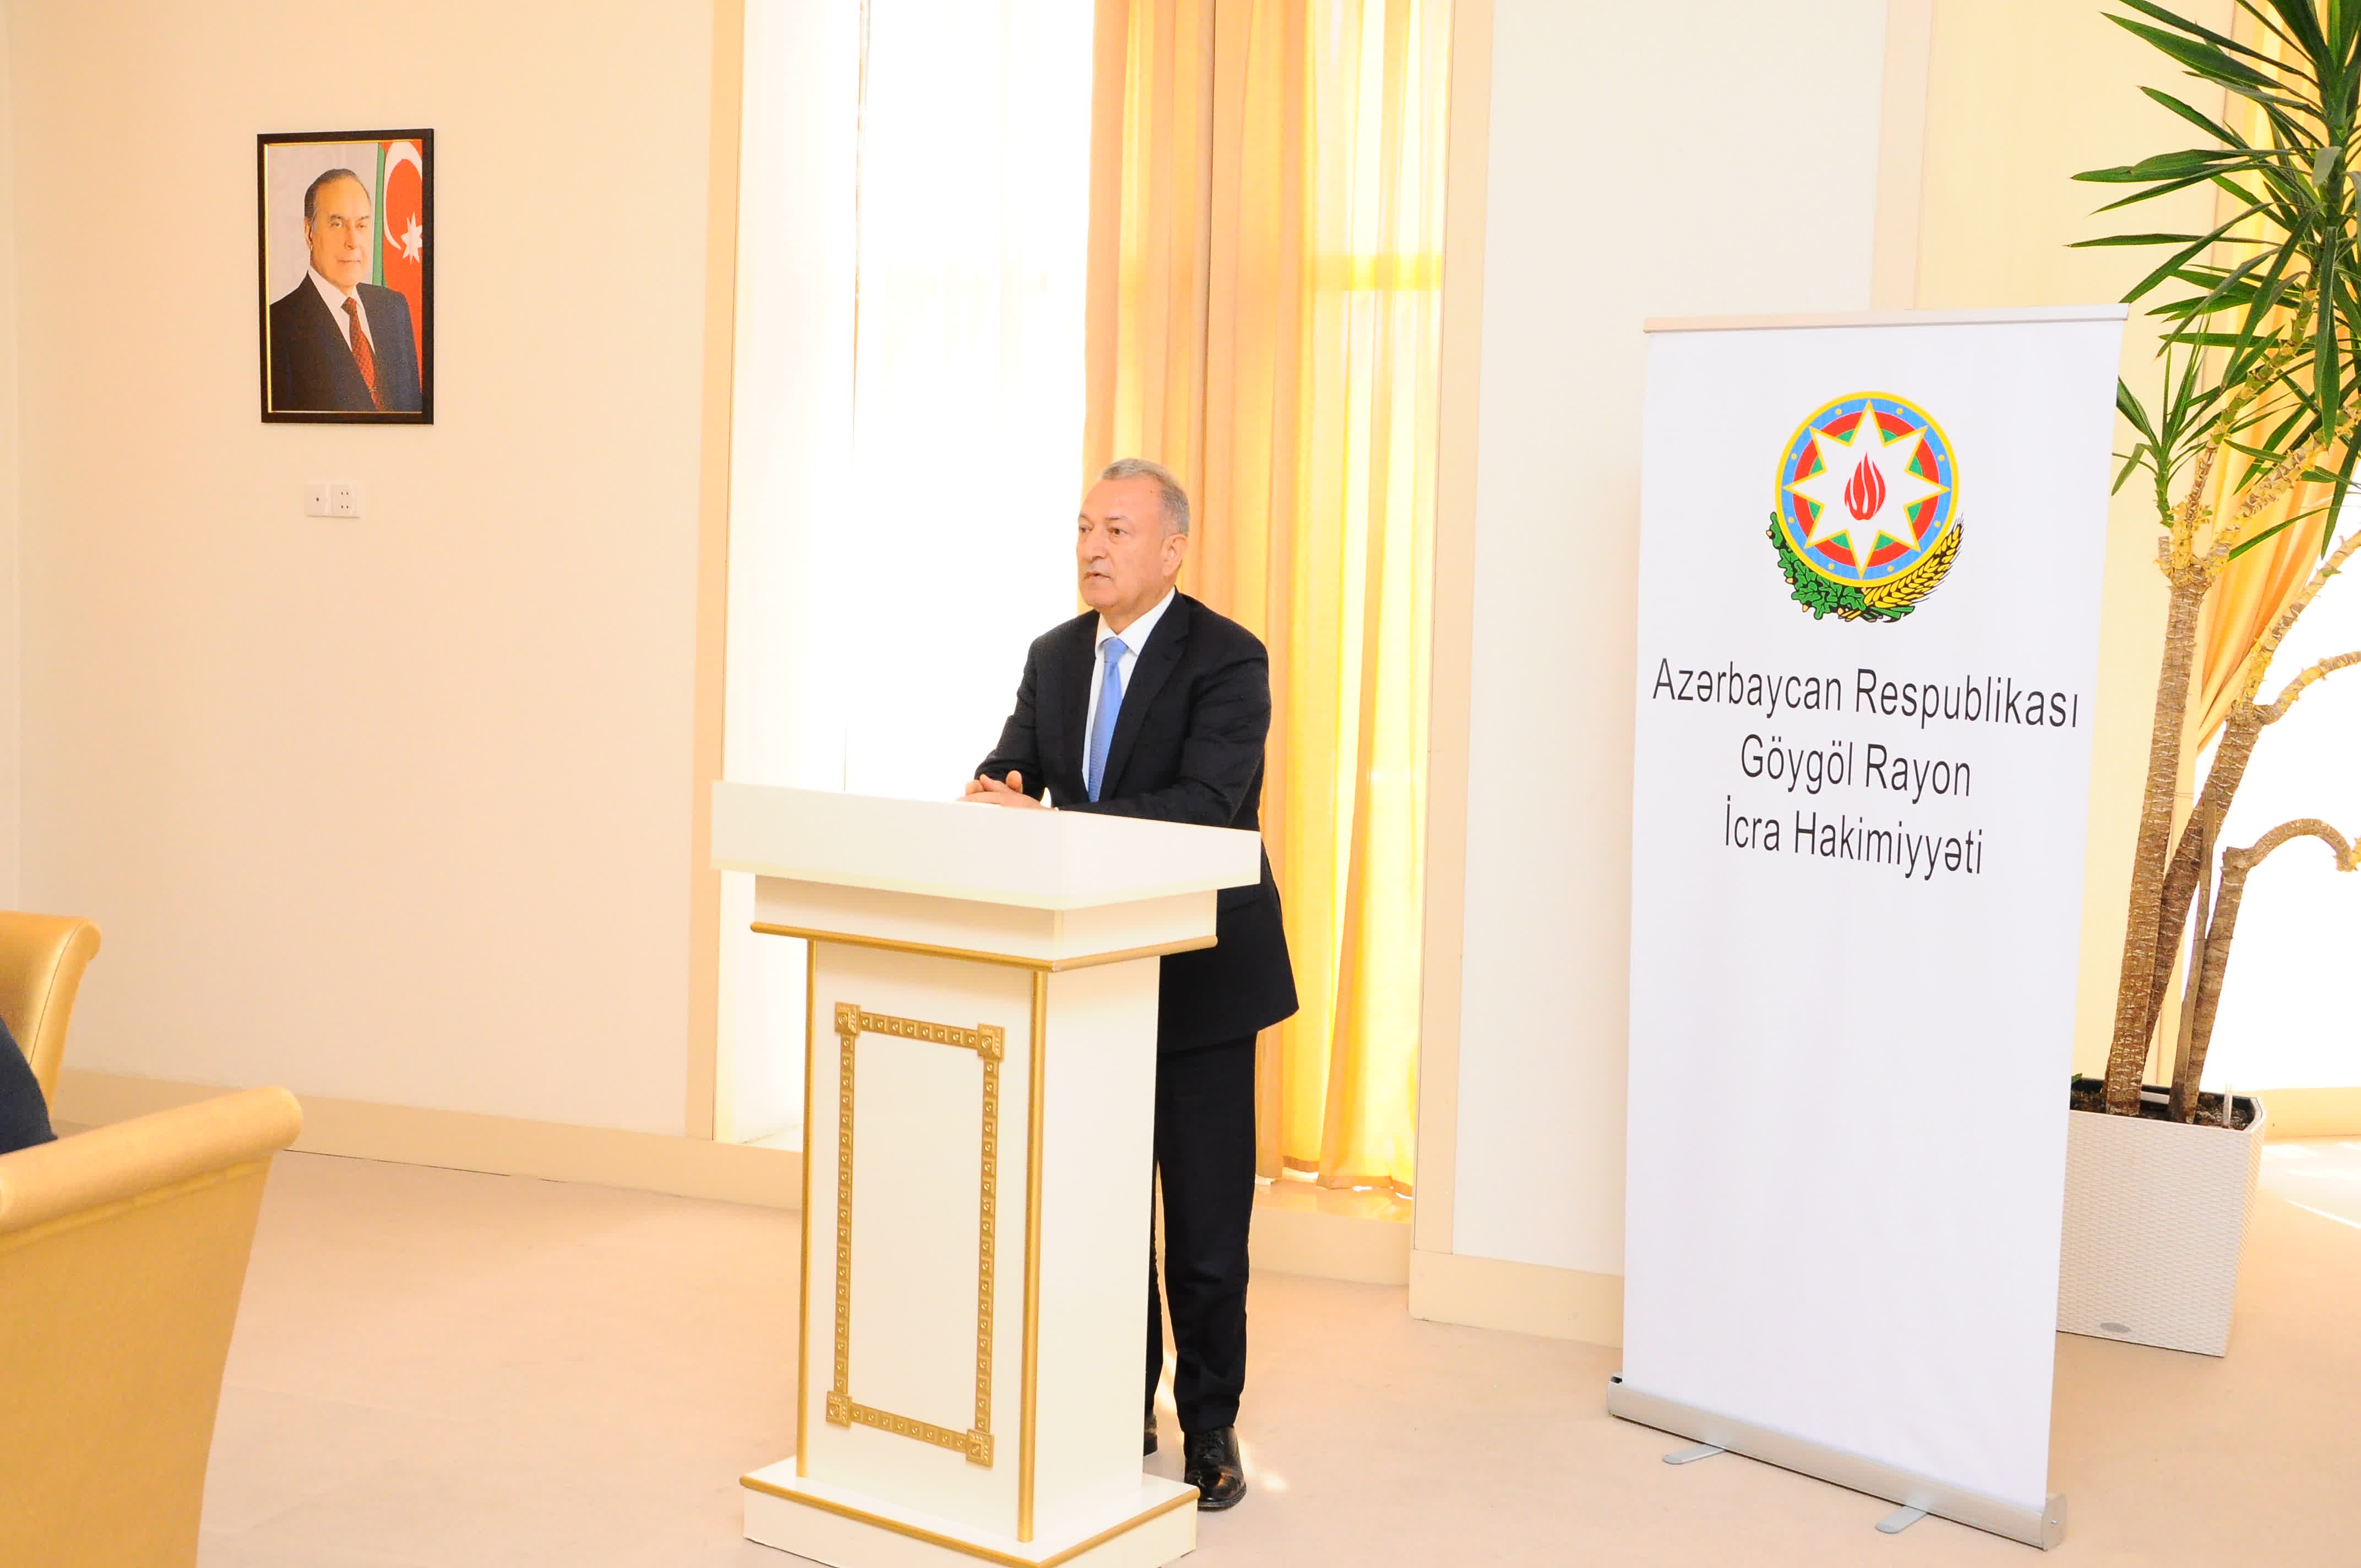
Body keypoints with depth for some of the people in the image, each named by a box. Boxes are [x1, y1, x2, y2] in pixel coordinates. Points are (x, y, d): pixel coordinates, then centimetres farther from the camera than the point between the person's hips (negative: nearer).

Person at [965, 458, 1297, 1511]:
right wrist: (991, 797, -21)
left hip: (1200, 977, -6)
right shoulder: (1055, 656, 7)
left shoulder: (1227, 659, -14)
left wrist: (1044, 821, -33)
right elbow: (1012, 773, 4)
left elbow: (1203, 810, -27)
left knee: (1204, 1219, 2)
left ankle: (1210, 1433, 17)